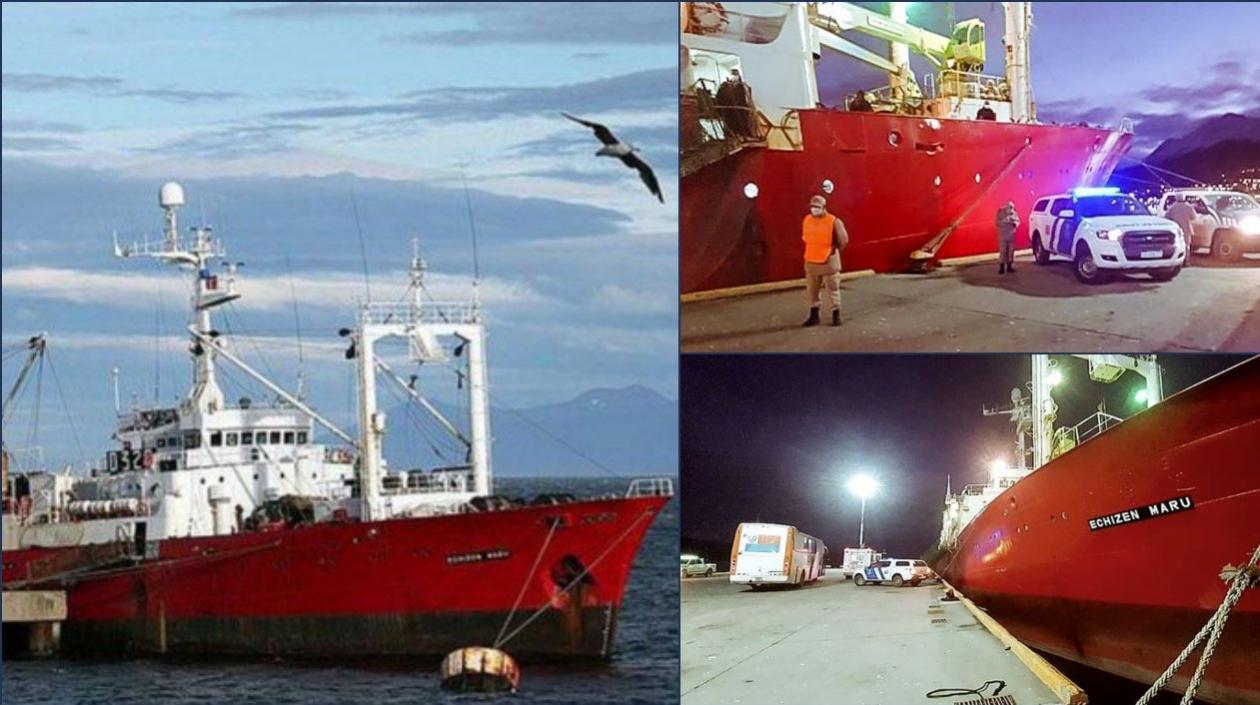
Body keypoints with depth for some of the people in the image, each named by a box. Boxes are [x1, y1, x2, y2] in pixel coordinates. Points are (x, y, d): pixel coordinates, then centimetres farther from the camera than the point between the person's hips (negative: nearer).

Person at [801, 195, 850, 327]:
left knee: (832, 289, 2)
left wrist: (832, 251, 0)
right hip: (811, 261, 5)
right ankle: (813, 316, 19)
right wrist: (814, 251, 13)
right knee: (811, 291, 9)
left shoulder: (833, 222, -12)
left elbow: (843, 240, -6)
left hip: (828, 261, -5)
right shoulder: (807, 221, 3)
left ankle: (836, 316, 11)